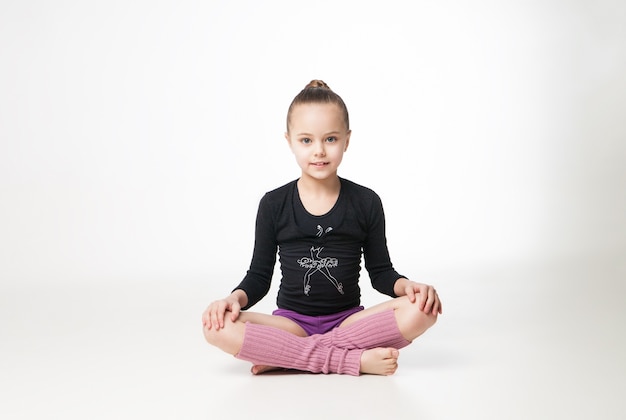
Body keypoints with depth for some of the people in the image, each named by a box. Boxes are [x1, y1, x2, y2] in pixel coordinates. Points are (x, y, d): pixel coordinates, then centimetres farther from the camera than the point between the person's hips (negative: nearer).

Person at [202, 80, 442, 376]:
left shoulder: (366, 202, 3)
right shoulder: (274, 205, 2)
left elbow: (380, 271, 7)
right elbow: (259, 275, 5)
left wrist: (407, 286, -14)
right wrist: (236, 298, -16)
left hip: (348, 320, 1)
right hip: (291, 322, 0)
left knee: (422, 310, -28)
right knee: (217, 327, -30)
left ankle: (285, 356, -24)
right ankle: (354, 359, -29)